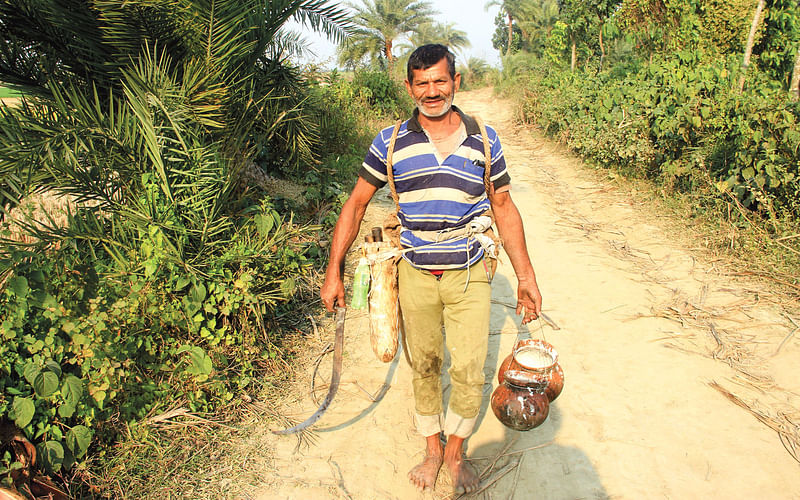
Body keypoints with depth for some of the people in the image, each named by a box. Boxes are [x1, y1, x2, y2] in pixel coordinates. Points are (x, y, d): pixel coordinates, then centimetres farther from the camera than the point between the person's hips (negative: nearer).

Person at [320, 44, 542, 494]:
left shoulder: (484, 140, -2)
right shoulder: (391, 143, -3)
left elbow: (505, 208, 5)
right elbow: (356, 203, 2)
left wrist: (526, 277, 4)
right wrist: (334, 271, 0)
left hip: (469, 275, 0)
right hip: (415, 275, 0)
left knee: (469, 372, 3)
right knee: (424, 367, 14)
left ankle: (455, 453, 30)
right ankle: (432, 449, 37)